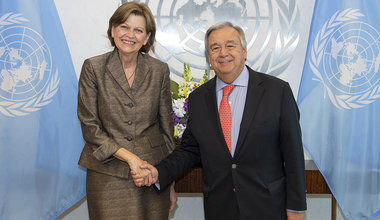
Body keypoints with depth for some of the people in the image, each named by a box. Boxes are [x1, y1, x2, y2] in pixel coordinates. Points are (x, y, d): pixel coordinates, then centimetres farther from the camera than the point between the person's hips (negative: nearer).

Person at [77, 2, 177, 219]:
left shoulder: (160, 70, 3)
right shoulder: (93, 67, -2)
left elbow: (166, 126, 7)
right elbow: (89, 126, -4)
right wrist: (129, 156, -14)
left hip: (152, 172, 2)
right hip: (108, 175, -1)